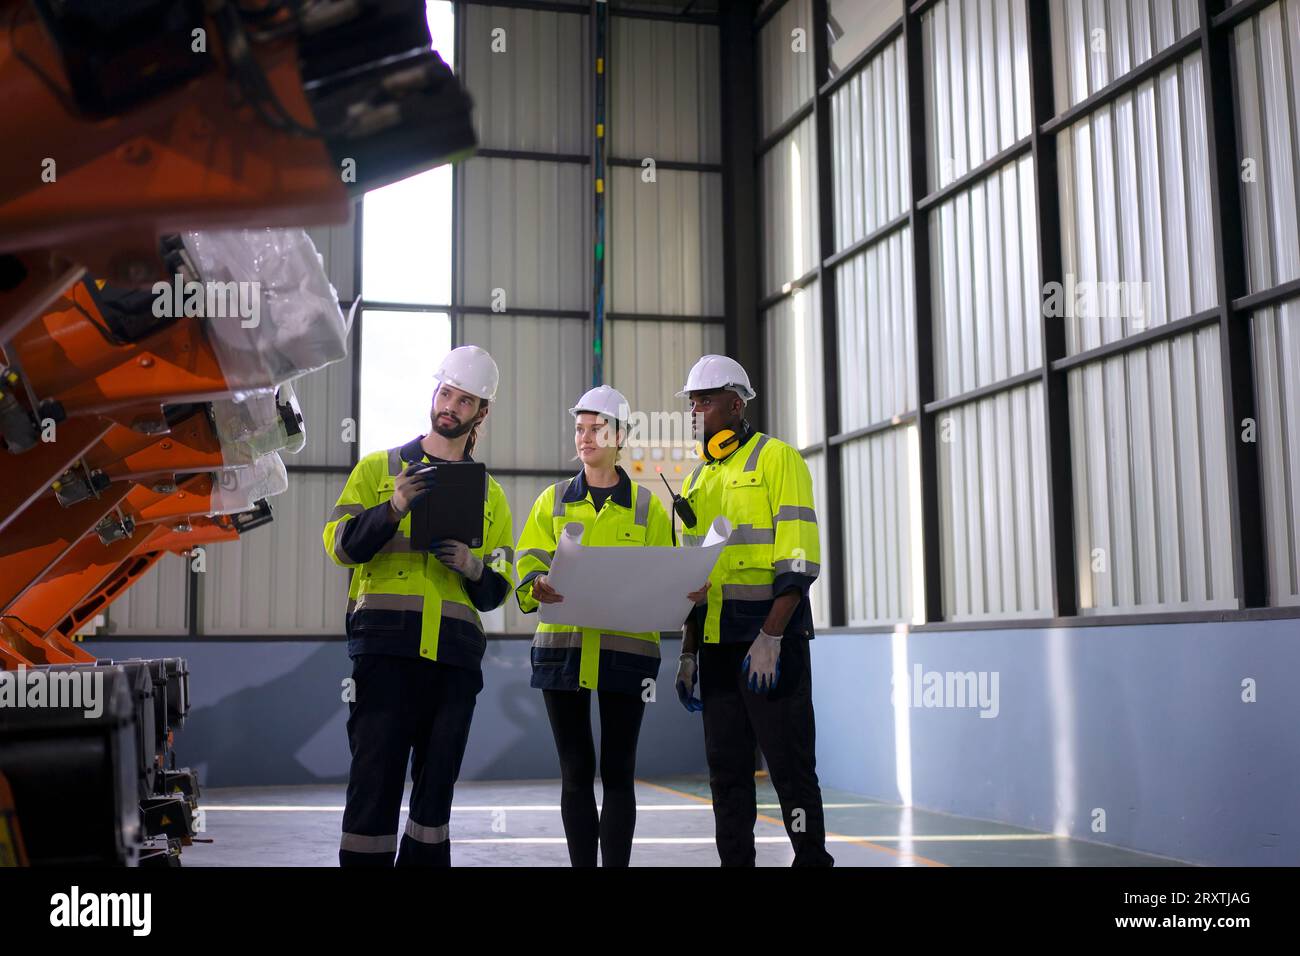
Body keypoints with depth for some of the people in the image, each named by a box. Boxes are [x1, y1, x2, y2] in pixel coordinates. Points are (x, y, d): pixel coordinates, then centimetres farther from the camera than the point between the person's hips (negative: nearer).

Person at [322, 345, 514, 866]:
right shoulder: (379, 467, 11)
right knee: (376, 775, -5)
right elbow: (340, 544, 0)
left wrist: (474, 567, -7)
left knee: (436, 784, 6)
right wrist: (393, 510, -16)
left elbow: (498, 588, 15)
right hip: (386, 647, -3)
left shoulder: (489, 494, 18)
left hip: (455, 653, 3)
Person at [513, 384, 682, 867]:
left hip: (626, 648, -1)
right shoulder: (554, 500, 12)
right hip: (563, 644, 1)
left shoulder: (646, 506, 9)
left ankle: (617, 863, 8)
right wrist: (540, 585, -20)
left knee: (618, 770, 3)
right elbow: (528, 562, 3)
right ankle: (582, 863, 10)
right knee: (576, 770, 4)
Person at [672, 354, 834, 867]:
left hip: (771, 638, -7)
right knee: (726, 769, 9)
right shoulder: (697, 480, 18)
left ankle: (812, 857, 7)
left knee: (789, 764, -3)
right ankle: (735, 859, 17)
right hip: (717, 645, 7)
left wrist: (770, 637, -21)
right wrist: (688, 654, 16)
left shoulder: (776, 458, -4)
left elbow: (797, 560, -13)